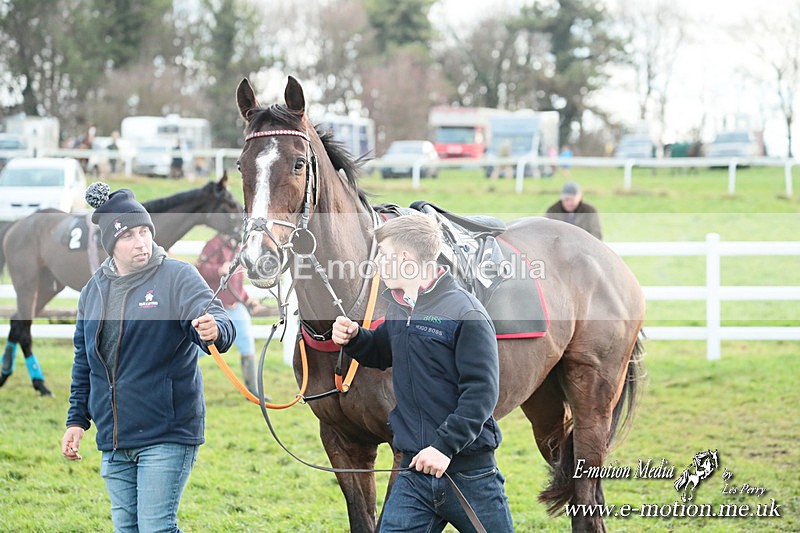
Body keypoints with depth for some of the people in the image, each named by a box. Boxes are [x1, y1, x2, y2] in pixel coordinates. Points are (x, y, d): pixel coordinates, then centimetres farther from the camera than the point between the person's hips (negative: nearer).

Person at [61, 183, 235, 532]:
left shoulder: (178, 277, -8)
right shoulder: (93, 291, 9)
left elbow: (220, 325, -21)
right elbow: (83, 363, 18)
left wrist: (214, 330, -45)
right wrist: (77, 420, 15)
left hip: (166, 436, -6)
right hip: (113, 441, 6)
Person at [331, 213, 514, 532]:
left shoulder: (465, 312, -14)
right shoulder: (397, 308, 10)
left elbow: (481, 393, -18)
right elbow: (381, 353, 31)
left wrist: (445, 445, -25)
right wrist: (353, 338, 9)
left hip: (469, 472, -6)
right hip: (414, 473, 6)